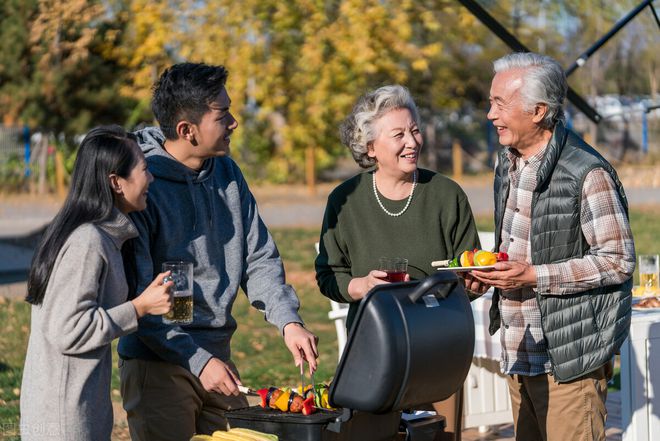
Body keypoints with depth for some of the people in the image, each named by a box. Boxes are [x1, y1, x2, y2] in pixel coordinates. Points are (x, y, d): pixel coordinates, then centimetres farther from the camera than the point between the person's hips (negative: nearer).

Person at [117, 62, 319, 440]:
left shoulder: (227, 172, 4)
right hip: (158, 363, -6)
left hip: (218, 352, 7)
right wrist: (198, 360, -22)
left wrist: (288, 321, -7)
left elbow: (258, 258, 8)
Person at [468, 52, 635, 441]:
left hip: (569, 356, -8)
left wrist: (533, 276, -21)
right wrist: (493, 270, 2)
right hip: (519, 352, 8)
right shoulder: (507, 164, 12)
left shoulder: (587, 174, -16)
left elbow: (619, 261, -16)